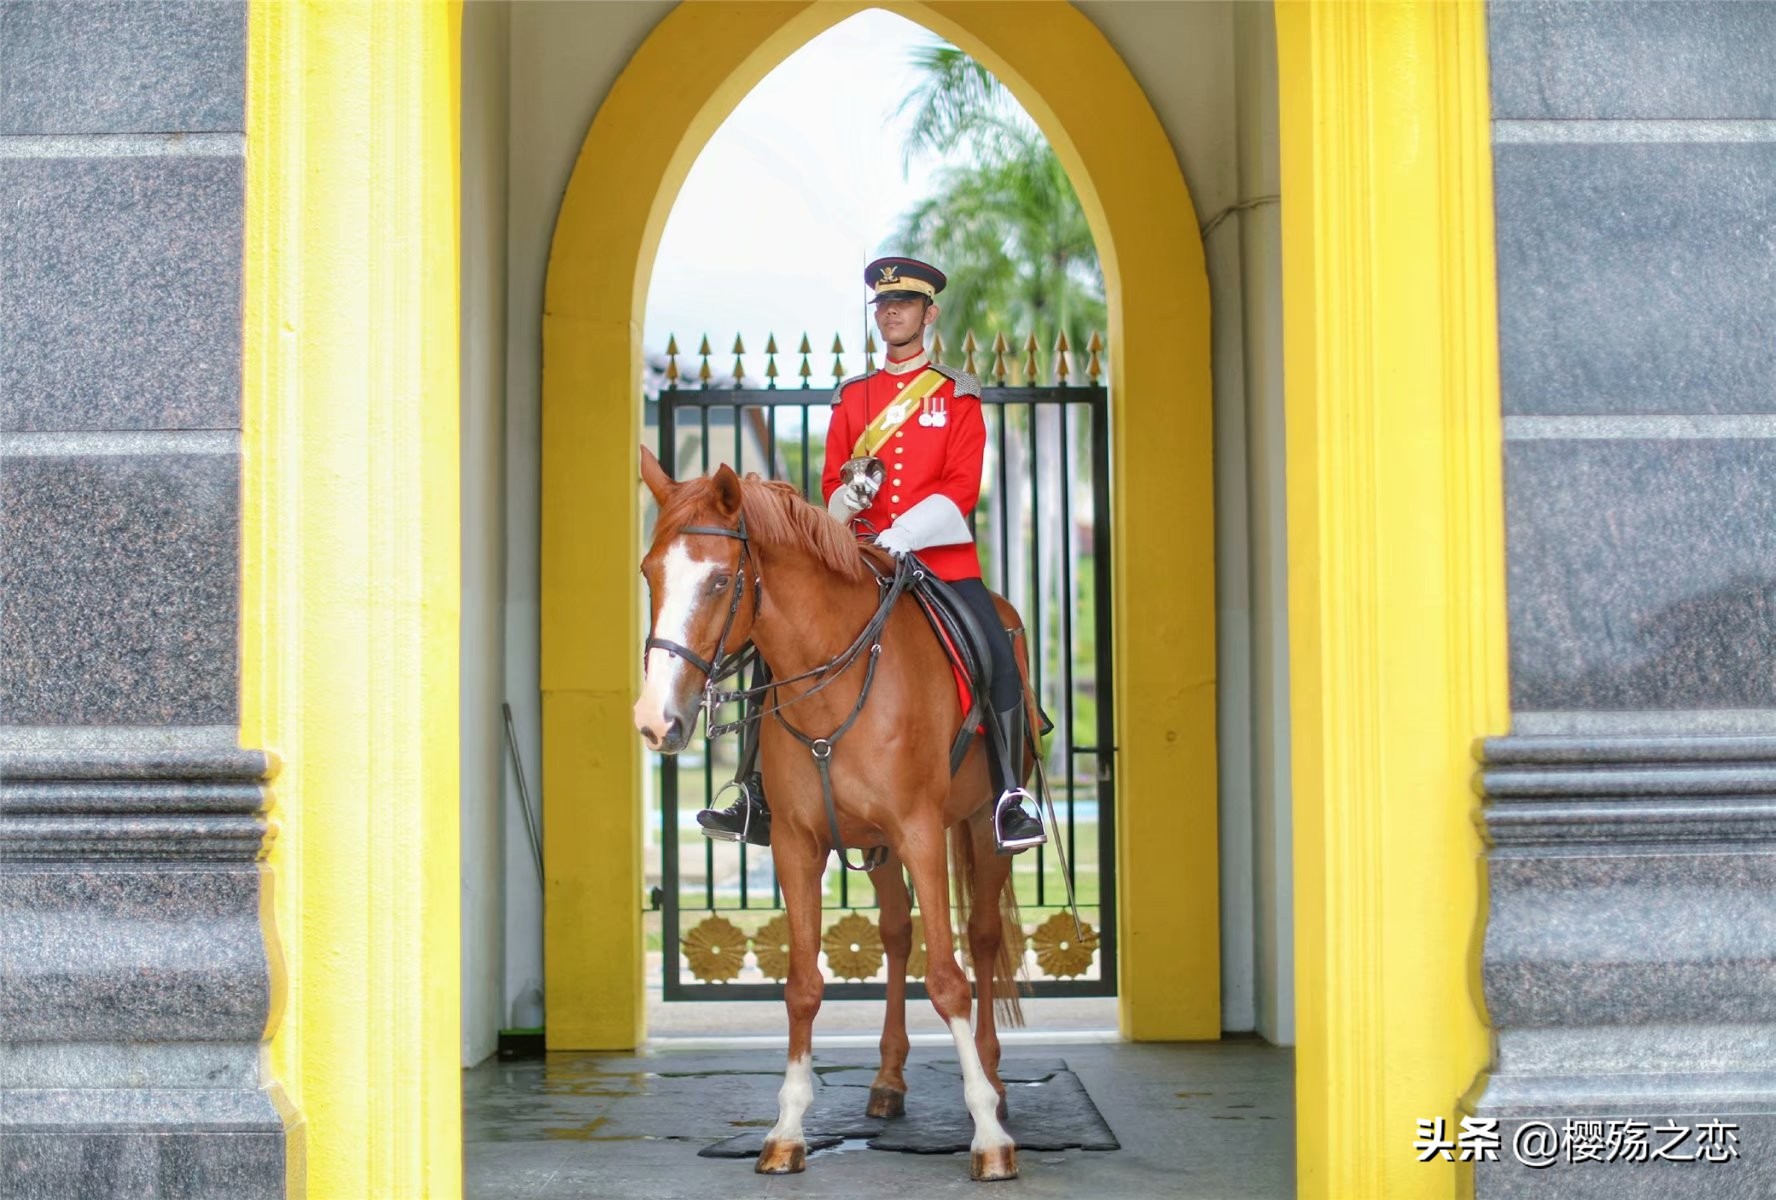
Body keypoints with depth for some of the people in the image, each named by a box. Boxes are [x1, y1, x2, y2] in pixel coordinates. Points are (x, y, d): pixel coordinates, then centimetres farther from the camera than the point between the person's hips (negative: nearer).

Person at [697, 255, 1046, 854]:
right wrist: (848, 495, -13)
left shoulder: (958, 394, 6)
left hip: (941, 555, -3)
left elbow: (963, 487, -5)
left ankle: (1010, 804, -9)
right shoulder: (851, 398, 15)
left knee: (1000, 660, -21)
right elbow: (831, 485, 13)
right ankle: (760, 796, 1)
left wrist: (906, 533, -20)